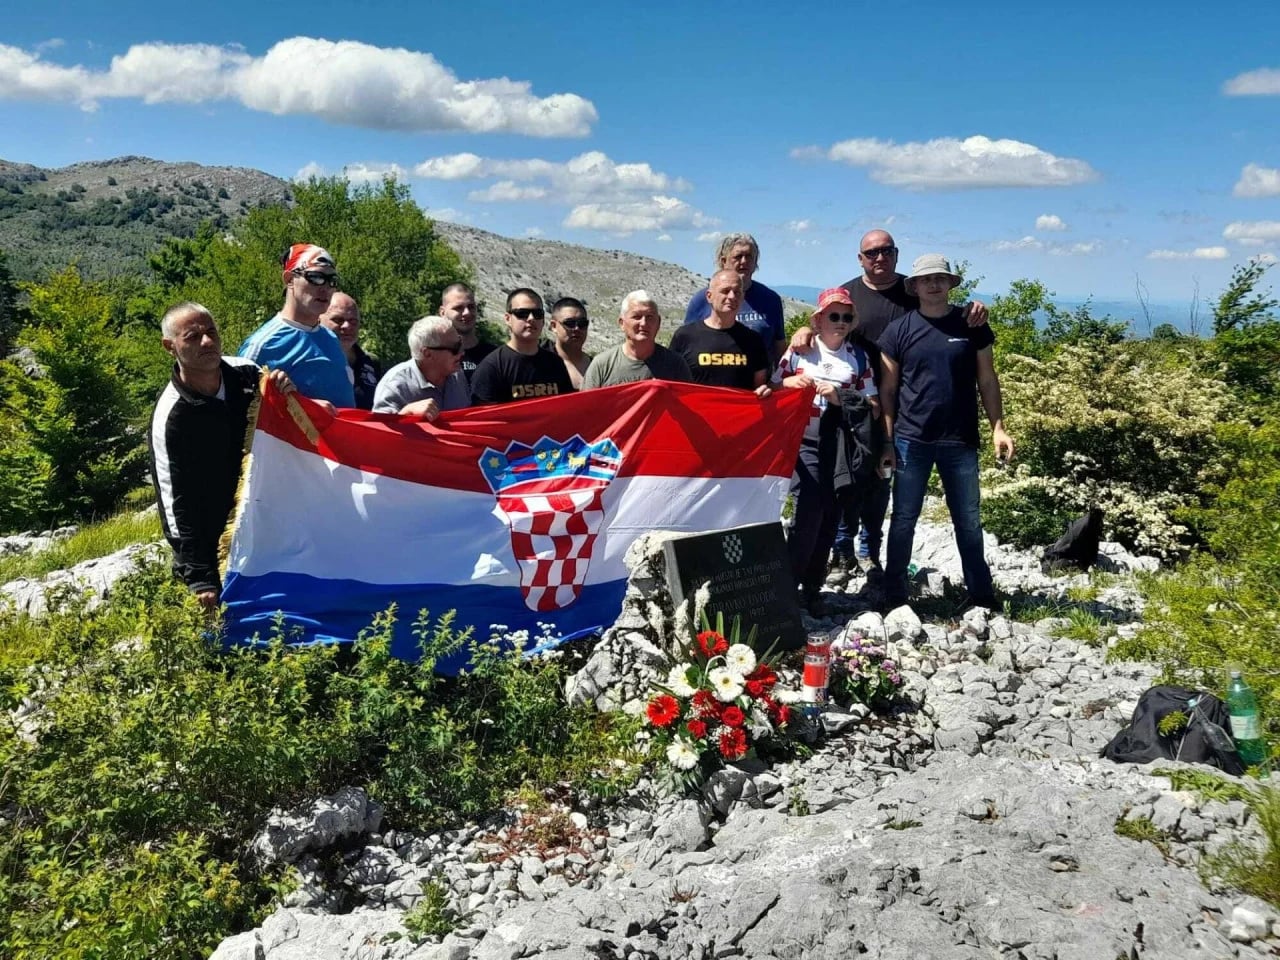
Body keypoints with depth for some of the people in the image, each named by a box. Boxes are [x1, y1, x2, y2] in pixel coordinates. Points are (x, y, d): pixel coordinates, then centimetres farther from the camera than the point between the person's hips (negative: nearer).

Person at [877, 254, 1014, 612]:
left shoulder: (972, 325, 4)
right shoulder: (899, 330, 1)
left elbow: (987, 380, 7)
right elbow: (887, 390, 1)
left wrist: (998, 427, -1)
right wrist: (887, 442, -3)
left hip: (961, 441, 1)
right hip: (911, 440, -1)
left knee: (968, 521, 9)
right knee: (904, 521, 6)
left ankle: (982, 596, 21)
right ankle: (894, 596, 16)